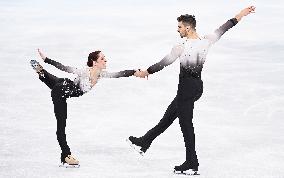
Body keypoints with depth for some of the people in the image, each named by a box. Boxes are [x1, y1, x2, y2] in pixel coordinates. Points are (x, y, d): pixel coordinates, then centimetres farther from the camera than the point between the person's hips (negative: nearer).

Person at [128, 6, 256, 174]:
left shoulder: (181, 48, -18)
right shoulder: (206, 41, -2)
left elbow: (164, 63, -7)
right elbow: (224, 28, 9)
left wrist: (146, 72, 8)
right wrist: (242, 14, 21)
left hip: (186, 87, -8)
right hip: (198, 86, 8)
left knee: (186, 124, -1)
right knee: (168, 116, 17)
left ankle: (192, 163, 2)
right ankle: (144, 142, 29)